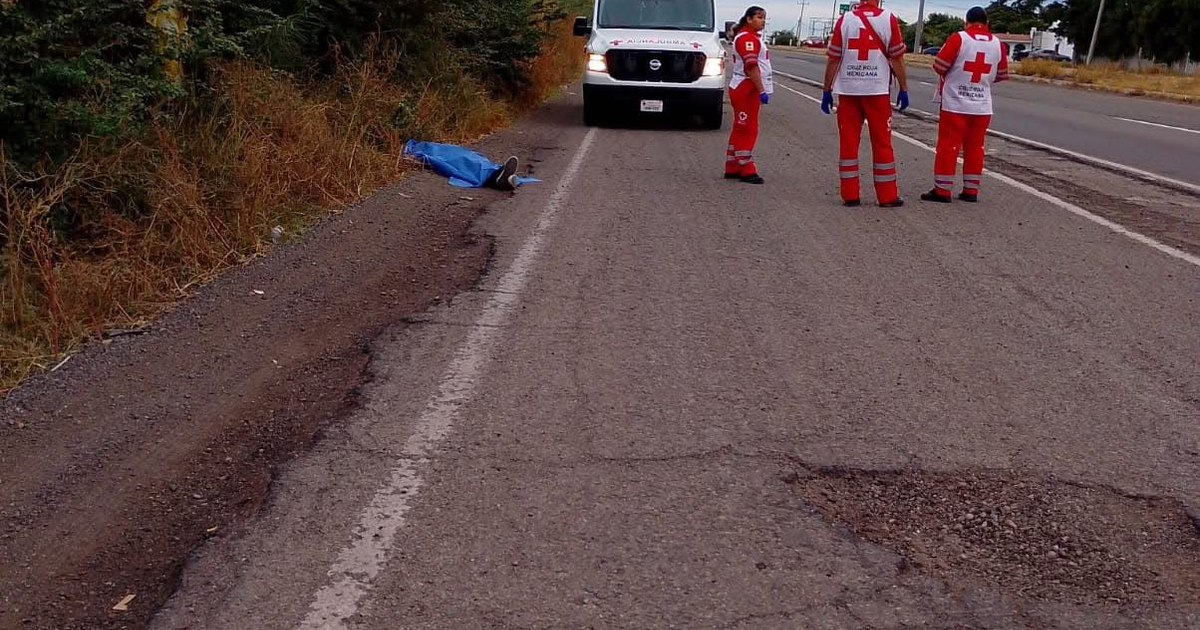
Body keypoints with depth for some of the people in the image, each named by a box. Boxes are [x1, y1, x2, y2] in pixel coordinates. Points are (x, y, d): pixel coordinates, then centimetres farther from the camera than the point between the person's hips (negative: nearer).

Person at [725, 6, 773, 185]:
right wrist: (762, 91, -26)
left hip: (746, 90, 11)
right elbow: (751, 67, -23)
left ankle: (732, 168, 18)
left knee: (740, 129, 13)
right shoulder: (746, 38, -15)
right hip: (745, 90, -11)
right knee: (747, 130, -7)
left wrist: (762, 90, 20)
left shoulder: (753, 37, 19)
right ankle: (746, 170, -4)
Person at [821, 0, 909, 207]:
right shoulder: (889, 19, -3)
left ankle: (850, 195, 7)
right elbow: (897, 59, -3)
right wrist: (904, 89, 5)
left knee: (848, 142, 7)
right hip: (878, 91, -1)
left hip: (848, 91, 1)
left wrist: (827, 90, 8)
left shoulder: (844, 20, 1)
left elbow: (833, 59, 0)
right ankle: (887, 196, 11)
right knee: (882, 144, 6)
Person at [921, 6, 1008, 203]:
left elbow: (939, 67, -8)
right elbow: (1001, 76, 13)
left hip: (955, 104, -4)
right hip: (982, 106, 4)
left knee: (948, 146, 1)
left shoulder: (958, 38, -8)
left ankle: (942, 191, 2)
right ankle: (971, 191, 14)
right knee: (975, 148, 11)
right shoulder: (997, 44, 5)